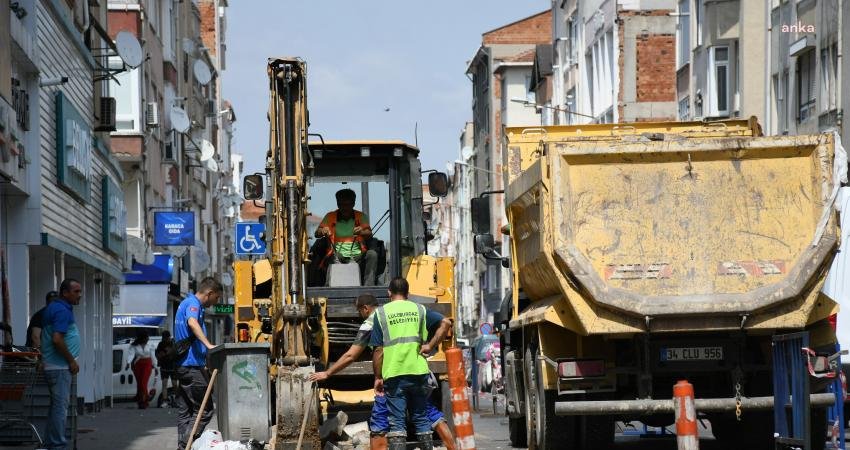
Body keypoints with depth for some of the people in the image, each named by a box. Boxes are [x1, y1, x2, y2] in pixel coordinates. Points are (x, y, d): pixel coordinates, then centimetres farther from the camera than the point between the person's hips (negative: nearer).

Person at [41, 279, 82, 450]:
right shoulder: (62, 311, -16)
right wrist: (72, 361, -15)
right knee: (61, 406, -9)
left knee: (57, 406, 14)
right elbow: (57, 340, -25)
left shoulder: (53, 308, 16)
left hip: (55, 366, 11)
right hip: (60, 367, -11)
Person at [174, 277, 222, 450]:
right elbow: (192, 322, -33)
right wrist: (209, 345, -44)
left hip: (183, 365, 10)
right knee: (205, 410, -9)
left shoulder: (186, 303, 21)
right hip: (192, 365, -10)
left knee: (185, 412, 10)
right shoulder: (193, 304, -11)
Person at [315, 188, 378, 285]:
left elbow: (369, 233, -1)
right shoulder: (330, 217, 16)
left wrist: (361, 232, -26)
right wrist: (323, 232, -21)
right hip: (339, 256, -1)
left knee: (372, 254, -29)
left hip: (357, 256, 1)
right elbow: (317, 233, 6)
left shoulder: (361, 216, 15)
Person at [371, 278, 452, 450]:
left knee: (397, 421, -2)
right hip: (418, 371, 2)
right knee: (421, 418, 14)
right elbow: (445, 323, -4)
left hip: (393, 373, -2)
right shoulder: (419, 310, 9)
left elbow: (378, 350, -1)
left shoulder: (381, 313, 3)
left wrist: (378, 377, 5)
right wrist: (430, 346, -1)